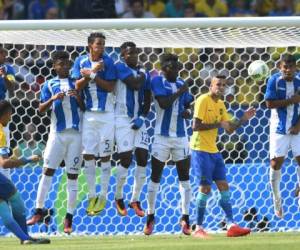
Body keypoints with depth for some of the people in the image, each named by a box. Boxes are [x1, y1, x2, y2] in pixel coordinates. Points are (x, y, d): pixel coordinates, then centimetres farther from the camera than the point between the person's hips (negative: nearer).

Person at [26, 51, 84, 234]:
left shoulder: (76, 83, 8)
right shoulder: (49, 85, 8)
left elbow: (85, 108, 7)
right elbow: (41, 109, 1)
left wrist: (78, 97, -12)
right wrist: (53, 99, -16)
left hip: (76, 133, 0)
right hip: (57, 133, 0)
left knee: (73, 175, 1)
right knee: (48, 171, -4)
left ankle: (69, 219, 3)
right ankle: (39, 211, 2)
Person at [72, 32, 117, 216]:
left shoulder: (108, 61, -7)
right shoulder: (81, 61, 2)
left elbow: (110, 86, -12)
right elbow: (78, 86, -4)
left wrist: (92, 75, -18)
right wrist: (92, 72, -16)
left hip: (106, 114, -3)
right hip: (89, 113, 3)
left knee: (105, 156, 2)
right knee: (88, 155, 3)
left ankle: (103, 196, 10)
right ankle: (92, 195, 13)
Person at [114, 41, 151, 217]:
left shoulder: (144, 73, 11)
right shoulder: (120, 67, -7)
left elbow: (147, 100, 13)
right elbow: (135, 84, -20)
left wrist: (142, 117, -1)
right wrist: (142, 73, -2)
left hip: (138, 120, 5)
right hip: (123, 119, -5)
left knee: (143, 158, 0)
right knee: (126, 158, -8)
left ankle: (136, 200, 11)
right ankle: (119, 198, 12)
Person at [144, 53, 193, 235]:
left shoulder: (181, 84, 9)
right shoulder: (158, 81, -6)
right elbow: (164, 104, -20)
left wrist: (187, 112, -4)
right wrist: (180, 92, -13)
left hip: (181, 137, 4)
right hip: (162, 136, -4)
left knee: (184, 178, 1)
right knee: (155, 178, 2)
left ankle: (185, 218, 6)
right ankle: (150, 217, 13)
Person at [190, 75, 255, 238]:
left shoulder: (220, 104, 13)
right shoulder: (203, 100, -12)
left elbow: (229, 129, 16)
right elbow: (195, 126, -19)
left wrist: (243, 120, 1)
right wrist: (217, 124, -18)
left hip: (214, 151, 8)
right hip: (201, 150, -8)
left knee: (224, 187, 3)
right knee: (205, 188, -7)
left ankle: (231, 226, 3)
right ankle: (198, 229, 1)